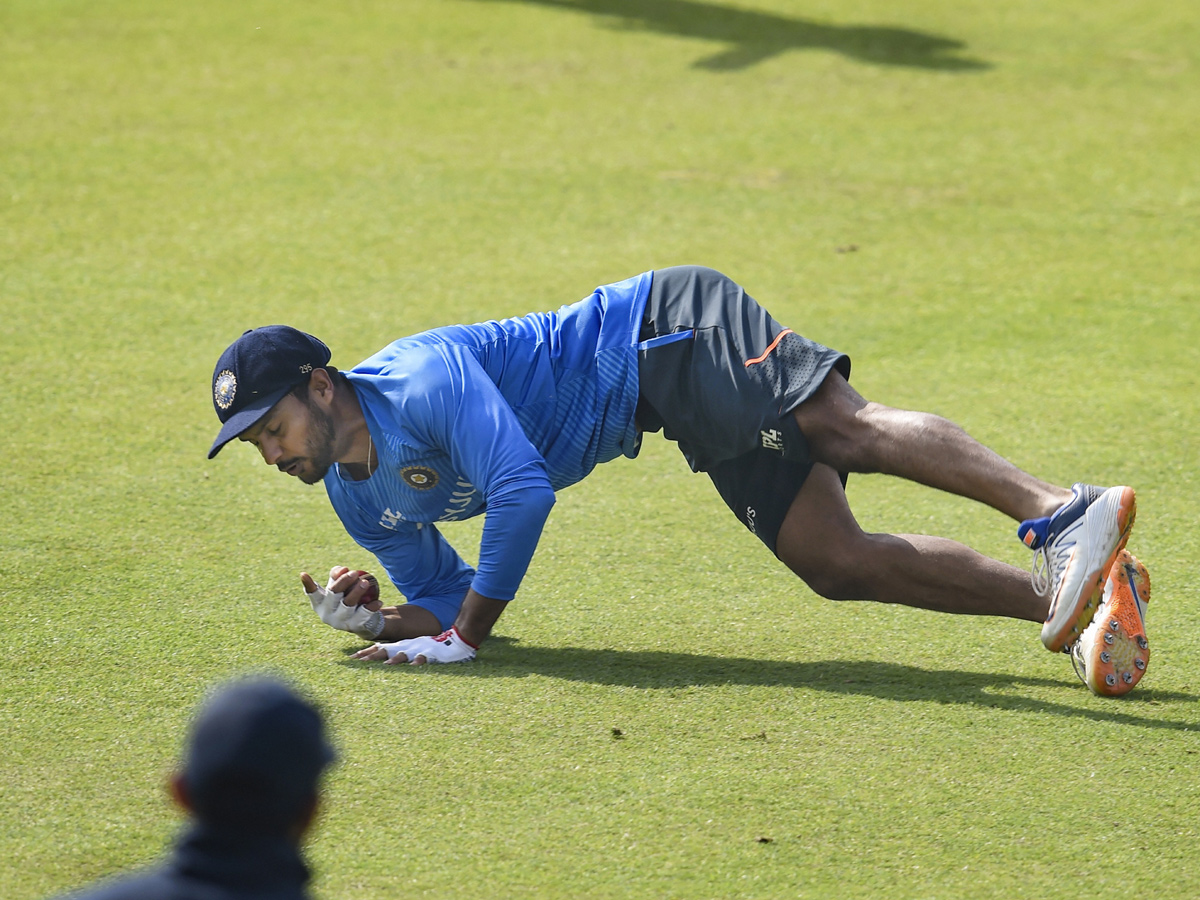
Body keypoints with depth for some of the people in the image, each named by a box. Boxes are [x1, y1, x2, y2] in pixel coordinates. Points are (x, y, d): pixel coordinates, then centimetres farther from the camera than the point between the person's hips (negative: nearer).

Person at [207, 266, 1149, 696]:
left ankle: (1057, 514, -45)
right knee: (840, 565, -8)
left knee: (848, 429, -30)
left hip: (672, 331, -7)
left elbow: (524, 488, -28)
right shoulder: (362, 498, 8)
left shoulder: (418, 378, -19)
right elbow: (447, 598, 16)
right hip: (672, 411, 7)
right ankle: (1063, 603, -17)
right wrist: (376, 621, -6)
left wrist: (464, 636, -21)